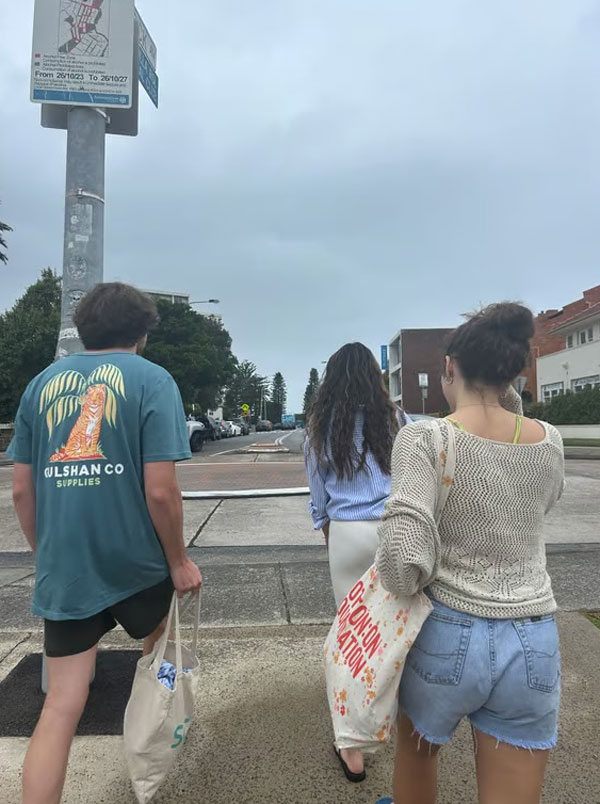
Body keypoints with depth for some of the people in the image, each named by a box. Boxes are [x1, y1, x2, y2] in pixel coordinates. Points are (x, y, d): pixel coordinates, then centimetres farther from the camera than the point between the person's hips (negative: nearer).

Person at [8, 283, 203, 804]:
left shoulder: (42, 382, 5)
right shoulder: (151, 379, -10)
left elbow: (21, 490, 6)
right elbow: (160, 491, -17)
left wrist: (44, 553, 19)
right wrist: (179, 561, -4)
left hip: (62, 570, 3)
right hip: (136, 562, -2)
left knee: (61, 707, 13)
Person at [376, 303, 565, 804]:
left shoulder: (425, 438, -19)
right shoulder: (550, 441, -3)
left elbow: (404, 553, -29)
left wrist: (404, 587, -6)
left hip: (447, 634, -3)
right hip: (534, 645, 3)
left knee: (416, 749, 30)